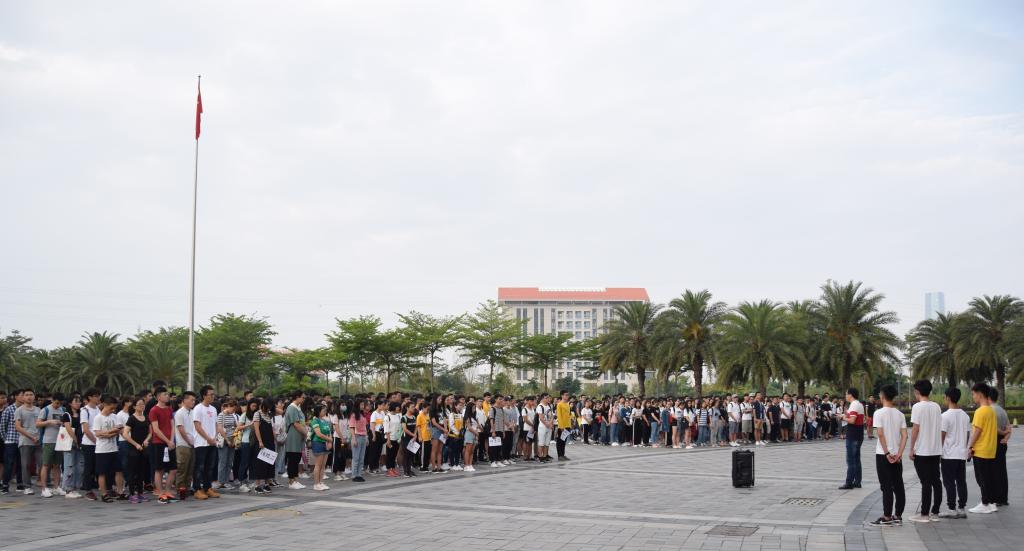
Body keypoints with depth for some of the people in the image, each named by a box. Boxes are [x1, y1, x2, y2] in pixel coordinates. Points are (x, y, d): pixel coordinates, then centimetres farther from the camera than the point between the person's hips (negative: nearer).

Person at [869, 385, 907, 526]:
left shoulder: (879, 413, -9)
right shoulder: (900, 414, 7)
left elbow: (880, 434, -17)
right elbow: (904, 436, 0)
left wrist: (887, 453, -13)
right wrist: (899, 454, -5)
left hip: (883, 454, -5)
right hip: (897, 455, 5)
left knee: (886, 486, -2)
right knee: (898, 486, 9)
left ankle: (887, 517, -1)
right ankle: (898, 516, 13)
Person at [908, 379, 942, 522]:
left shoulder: (918, 407, -11)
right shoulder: (937, 407, 8)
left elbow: (915, 429, -13)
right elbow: (940, 429, 12)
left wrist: (911, 448, -7)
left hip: (922, 451, -6)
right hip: (936, 450, 6)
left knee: (926, 483, -4)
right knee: (936, 481, 8)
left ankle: (924, 514, 0)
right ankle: (935, 512, 12)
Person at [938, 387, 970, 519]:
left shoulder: (946, 416, -13)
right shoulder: (965, 416, 9)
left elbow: (942, 436, -13)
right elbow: (968, 435, 14)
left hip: (949, 455, -7)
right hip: (962, 454, 7)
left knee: (949, 483, -2)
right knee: (961, 482, 8)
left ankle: (952, 509, -2)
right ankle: (961, 509, 11)